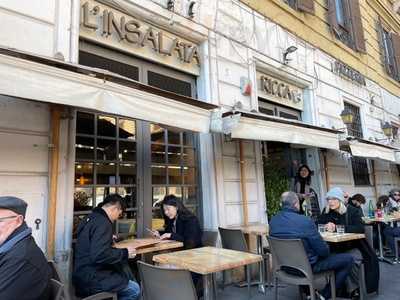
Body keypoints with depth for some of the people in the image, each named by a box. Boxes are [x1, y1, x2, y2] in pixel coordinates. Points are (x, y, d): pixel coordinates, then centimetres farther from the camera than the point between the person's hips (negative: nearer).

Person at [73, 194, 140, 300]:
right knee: (134, 289, -6)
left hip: (83, 273, 10)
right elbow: (99, 255, -29)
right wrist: (125, 252, -18)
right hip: (91, 279, -10)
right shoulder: (102, 222, -21)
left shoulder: (90, 218, 8)